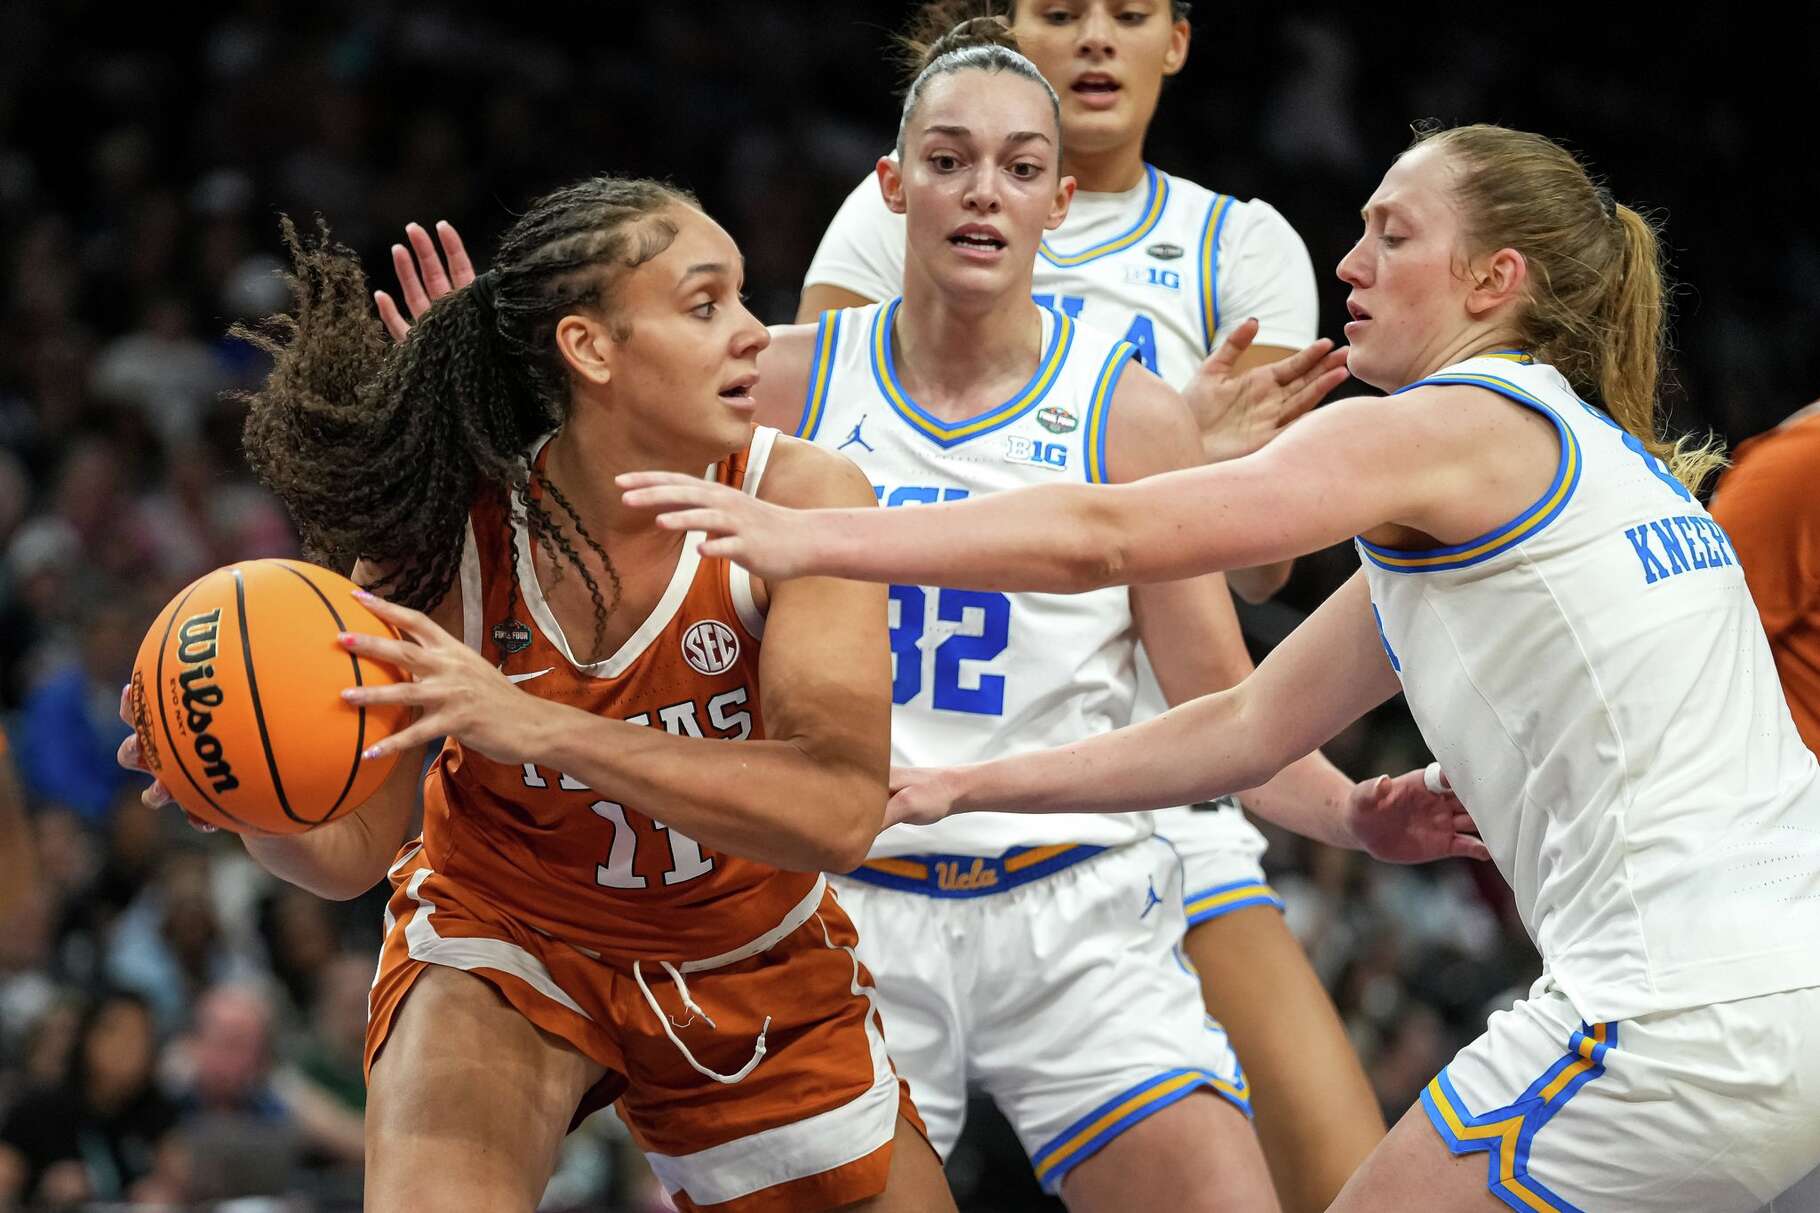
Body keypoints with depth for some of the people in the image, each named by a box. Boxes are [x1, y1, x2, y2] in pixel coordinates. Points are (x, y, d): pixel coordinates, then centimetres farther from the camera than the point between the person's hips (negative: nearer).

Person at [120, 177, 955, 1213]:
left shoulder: (801, 497, -23)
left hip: (755, 965, 2)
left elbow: (841, 808, -35)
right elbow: (351, 850, -14)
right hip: (506, 946, -2)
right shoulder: (446, 525, -22)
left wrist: (534, 726, -45)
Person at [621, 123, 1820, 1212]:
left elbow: (1103, 537, -13)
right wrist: (964, 787, 23)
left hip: (1686, 1021, -9)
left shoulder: (1452, 427, -5)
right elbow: (1251, 725, 23)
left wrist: (810, 536, -10)